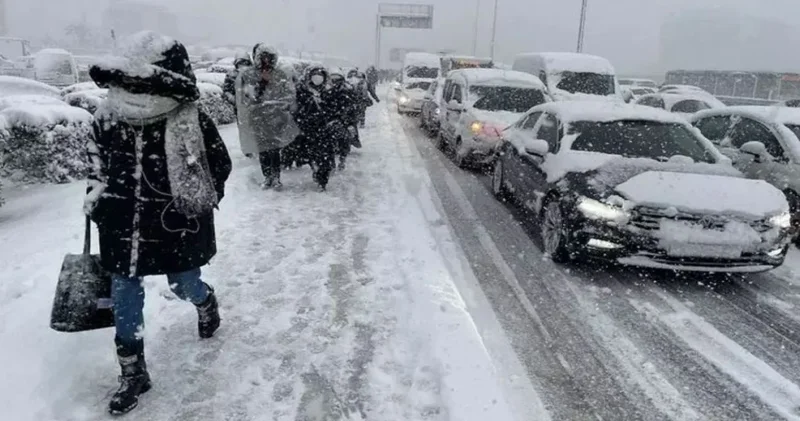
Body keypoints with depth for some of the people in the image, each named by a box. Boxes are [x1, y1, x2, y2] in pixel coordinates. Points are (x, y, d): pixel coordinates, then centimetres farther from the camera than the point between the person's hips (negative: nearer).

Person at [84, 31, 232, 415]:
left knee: (184, 287, 16)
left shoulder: (192, 124, -17)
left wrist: (197, 205, -8)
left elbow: (220, 166, -5)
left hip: (177, 229, -3)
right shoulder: (107, 119, -5)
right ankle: (132, 374, 27)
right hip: (122, 229, 4)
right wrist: (95, 198, 6)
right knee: (124, 302, 8)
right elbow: (98, 165, 14)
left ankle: (206, 302, 55)